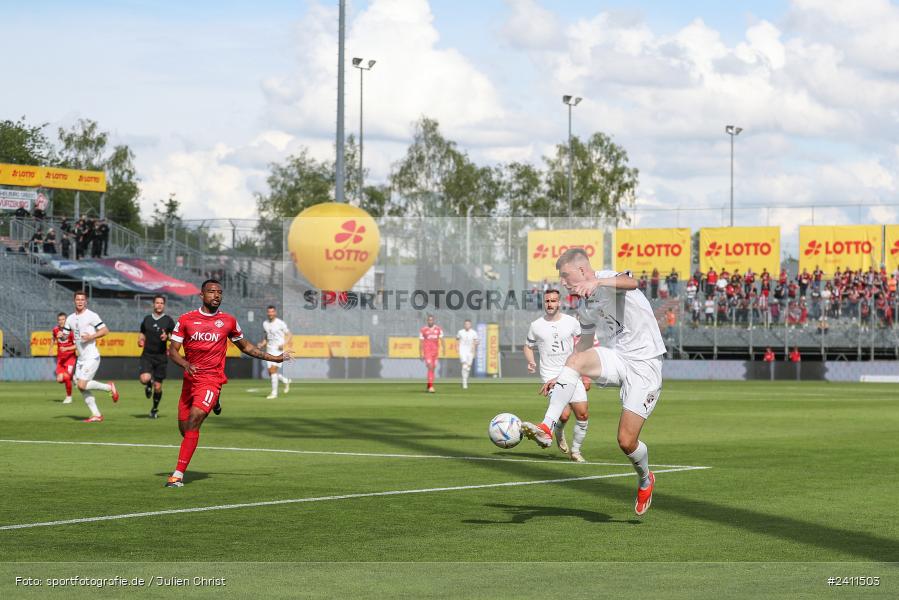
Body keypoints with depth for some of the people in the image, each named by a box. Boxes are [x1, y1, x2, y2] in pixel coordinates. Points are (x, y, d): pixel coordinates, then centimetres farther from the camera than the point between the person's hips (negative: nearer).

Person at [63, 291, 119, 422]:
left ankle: (109, 387, 5)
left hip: (91, 357, -7)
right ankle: (96, 415, 9)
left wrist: (92, 336, -21)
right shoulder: (70, 318, 11)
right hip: (81, 358, 7)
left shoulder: (91, 316, -9)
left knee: (82, 385, -15)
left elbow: (105, 330, -9)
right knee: (81, 388, 3)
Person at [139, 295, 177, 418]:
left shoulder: (168, 320, 1)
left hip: (161, 357, -1)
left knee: (157, 387, 2)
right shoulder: (147, 319, 8)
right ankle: (149, 385, 15)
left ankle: (155, 409, 25)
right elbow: (142, 334, 21)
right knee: (145, 379, -24)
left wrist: (167, 337, -19)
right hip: (147, 356, 1)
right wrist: (140, 340, -1)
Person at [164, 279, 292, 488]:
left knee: (194, 421, -20)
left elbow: (245, 347, 20)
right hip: (190, 379, 3)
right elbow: (172, 350, 2)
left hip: (211, 379, -3)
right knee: (184, 429, 7)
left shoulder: (228, 321, 6)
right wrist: (186, 365, -18)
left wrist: (274, 358, 18)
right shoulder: (186, 319, 4)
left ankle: (178, 474, -21)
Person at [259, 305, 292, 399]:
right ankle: (285, 381, 32)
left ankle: (274, 393, -12)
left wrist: (284, 344, -17)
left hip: (278, 350, -6)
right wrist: (262, 344, 6)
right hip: (269, 350, 6)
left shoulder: (281, 323, -7)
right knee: (270, 373, 5)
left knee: (273, 370, -18)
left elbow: (288, 335, -1)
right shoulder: (265, 324, 9)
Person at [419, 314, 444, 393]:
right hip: (427, 351, -4)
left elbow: (441, 340, 2)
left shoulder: (438, 329, 6)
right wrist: (421, 354, -1)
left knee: (433, 369, 11)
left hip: (435, 351, 4)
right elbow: (421, 342, 2)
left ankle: (429, 385, 26)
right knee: (430, 368, -16)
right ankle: (431, 386, -19)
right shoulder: (423, 330, -1)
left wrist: (443, 349, -12)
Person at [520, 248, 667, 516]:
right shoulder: (584, 307, 12)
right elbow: (585, 342, 28)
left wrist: (597, 282, -55)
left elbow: (630, 282, -37)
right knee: (576, 359, -27)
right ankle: (546, 429, -36)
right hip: (615, 360, 6)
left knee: (626, 441, -10)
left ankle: (645, 481, 25)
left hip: (644, 365, -6)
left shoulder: (609, 280, -12)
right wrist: (560, 377, 24)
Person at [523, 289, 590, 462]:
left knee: (582, 415, -2)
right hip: (551, 375, -3)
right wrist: (531, 362, -8)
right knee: (564, 414, -19)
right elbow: (528, 346, 13)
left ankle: (575, 451, 18)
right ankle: (559, 432, 17)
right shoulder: (536, 326, 0)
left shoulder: (571, 322, 3)